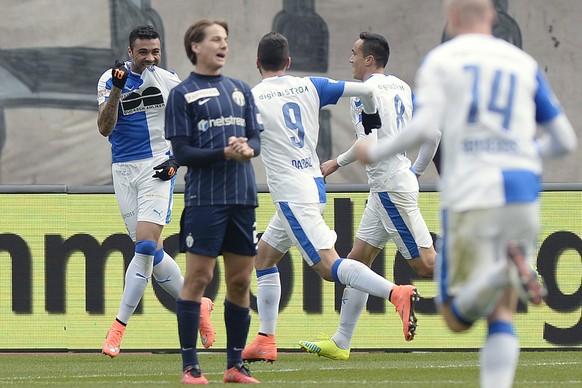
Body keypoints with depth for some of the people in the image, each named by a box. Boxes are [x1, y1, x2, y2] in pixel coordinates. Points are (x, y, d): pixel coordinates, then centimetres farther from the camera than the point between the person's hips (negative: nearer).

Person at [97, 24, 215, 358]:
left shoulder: (170, 81, 0)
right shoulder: (110, 79, -1)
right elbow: (105, 128, -13)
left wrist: (177, 159, -4)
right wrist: (117, 88, -24)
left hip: (157, 168, -2)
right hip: (123, 170, 2)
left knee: (146, 245, -16)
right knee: (151, 252, 6)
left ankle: (119, 327, -12)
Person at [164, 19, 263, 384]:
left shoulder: (241, 90, 15)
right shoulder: (182, 94, 0)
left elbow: (257, 139, 13)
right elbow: (182, 152, -6)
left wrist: (247, 149, -11)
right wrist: (224, 153, -18)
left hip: (243, 198, 5)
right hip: (205, 199, -5)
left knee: (241, 281, 7)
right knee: (198, 277, -6)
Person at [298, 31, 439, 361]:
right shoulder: (402, 87, 13)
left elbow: (368, 143, -22)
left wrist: (336, 163, -7)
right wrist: (416, 171, 22)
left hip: (390, 186, -10)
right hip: (385, 187, 10)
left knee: (426, 263, -9)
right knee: (358, 259, 11)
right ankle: (341, 343, 13)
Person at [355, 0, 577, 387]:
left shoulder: (440, 60, 4)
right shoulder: (524, 64, 14)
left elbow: (424, 127, -10)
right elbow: (565, 140, 14)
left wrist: (375, 152, 5)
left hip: (470, 197, -3)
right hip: (522, 191, 3)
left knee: (458, 318, 2)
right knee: (502, 314, 9)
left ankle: (504, 272, -29)